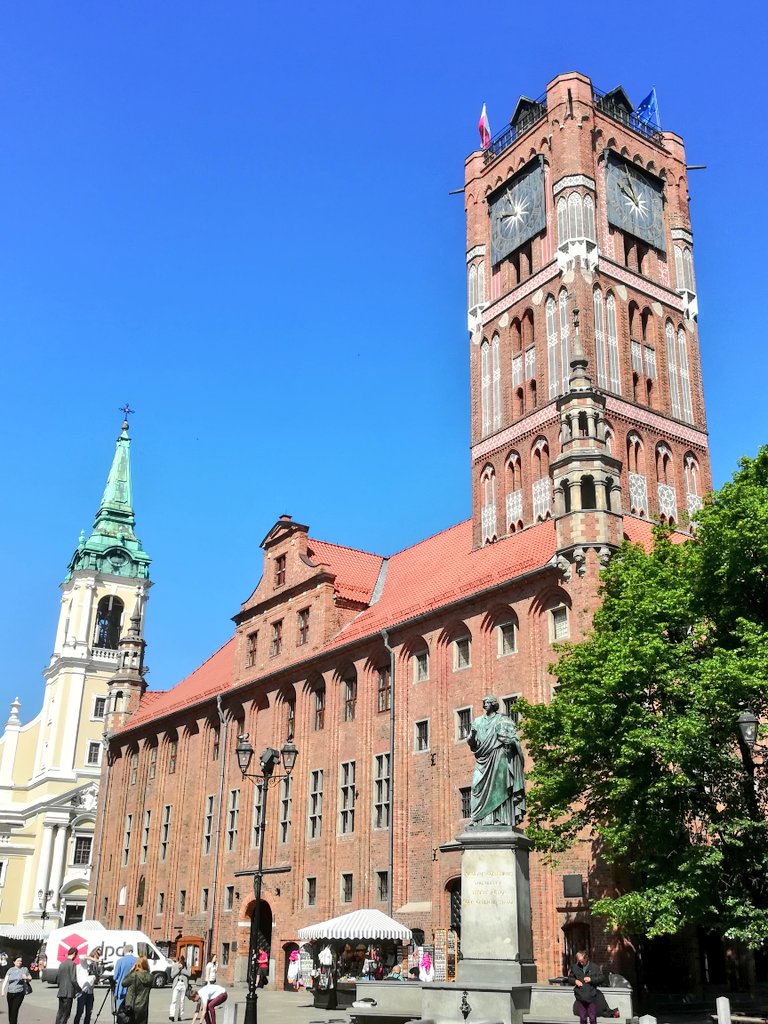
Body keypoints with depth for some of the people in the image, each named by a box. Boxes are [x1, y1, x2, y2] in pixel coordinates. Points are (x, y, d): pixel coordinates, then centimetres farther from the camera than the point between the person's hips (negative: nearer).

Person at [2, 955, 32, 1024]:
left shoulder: (24, 969, 7)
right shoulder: (10, 970, 8)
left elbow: (30, 978, 14)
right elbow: (5, 981, 3)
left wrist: (26, 978, -8)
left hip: (19, 993, -2)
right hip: (10, 992, 2)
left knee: (15, 1010, -10)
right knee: (10, 1009, 8)